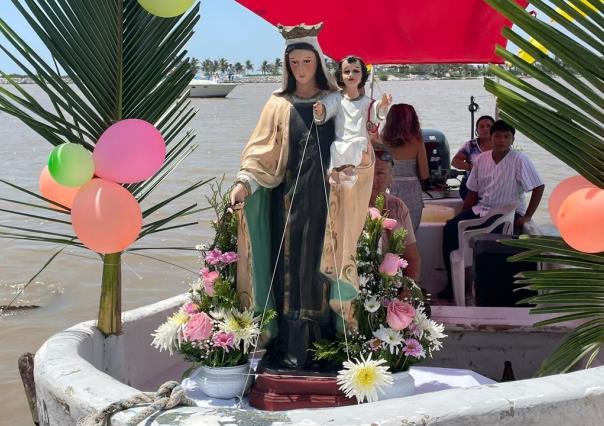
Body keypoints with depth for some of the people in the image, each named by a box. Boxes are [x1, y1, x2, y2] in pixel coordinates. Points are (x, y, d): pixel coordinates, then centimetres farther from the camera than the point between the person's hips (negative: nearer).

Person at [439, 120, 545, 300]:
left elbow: (539, 187, -11)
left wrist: (527, 216, -15)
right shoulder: (481, 159, 6)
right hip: (481, 209, 6)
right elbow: (473, 192, 12)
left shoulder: (519, 160, -10)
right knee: (451, 228, -14)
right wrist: (462, 217, 5)